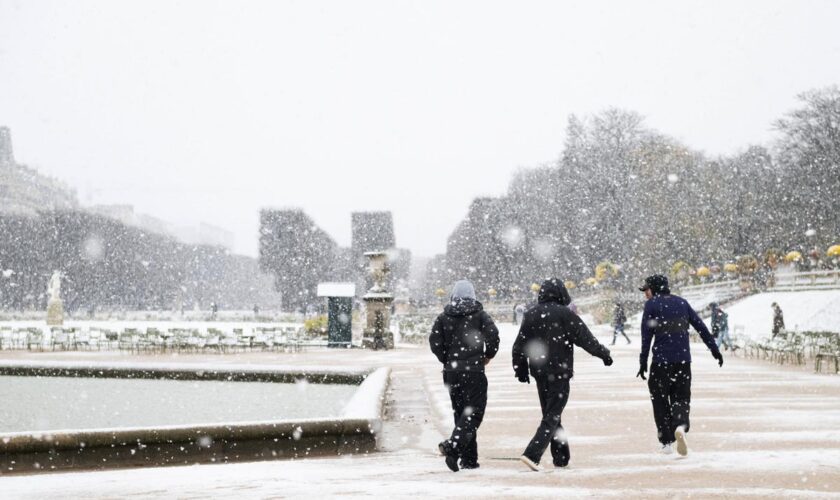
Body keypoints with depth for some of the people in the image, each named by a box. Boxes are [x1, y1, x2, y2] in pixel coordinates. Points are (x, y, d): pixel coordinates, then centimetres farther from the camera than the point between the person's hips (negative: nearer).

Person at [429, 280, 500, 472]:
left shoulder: (444, 317, 6)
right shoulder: (480, 315, -2)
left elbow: (435, 341, -2)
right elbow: (493, 335, -14)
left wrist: (446, 359, 10)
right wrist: (488, 355, 2)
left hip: (451, 372, 4)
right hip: (474, 371, -4)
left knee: (460, 412, 12)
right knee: (473, 412, -4)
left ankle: (469, 459, 12)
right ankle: (453, 446, -26)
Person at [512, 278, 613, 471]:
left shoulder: (531, 314, 6)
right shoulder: (564, 314, -11)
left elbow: (519, 345, 9)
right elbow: (585, 338, -8)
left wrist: (521, 369, 18)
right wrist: (603, 354, 4)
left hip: (539, 373, 6)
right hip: (559, 372, -6)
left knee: (549, 413, 16)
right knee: (553, 416, -4)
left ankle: (561, 457, 19)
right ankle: (532, 454, -18)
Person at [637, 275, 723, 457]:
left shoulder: (651, 305, -1)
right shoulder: (681, 302, 12)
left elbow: (646, 335, -6)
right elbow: (701, 327, 12)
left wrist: (643, 362, -4)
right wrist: (715, 349, 16)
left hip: (661, 360, -4)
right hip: (683, 360, 4)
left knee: (660, 400, 9)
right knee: (681, 397, 10)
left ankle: (667, 441, 6)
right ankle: (680, 426, -21)